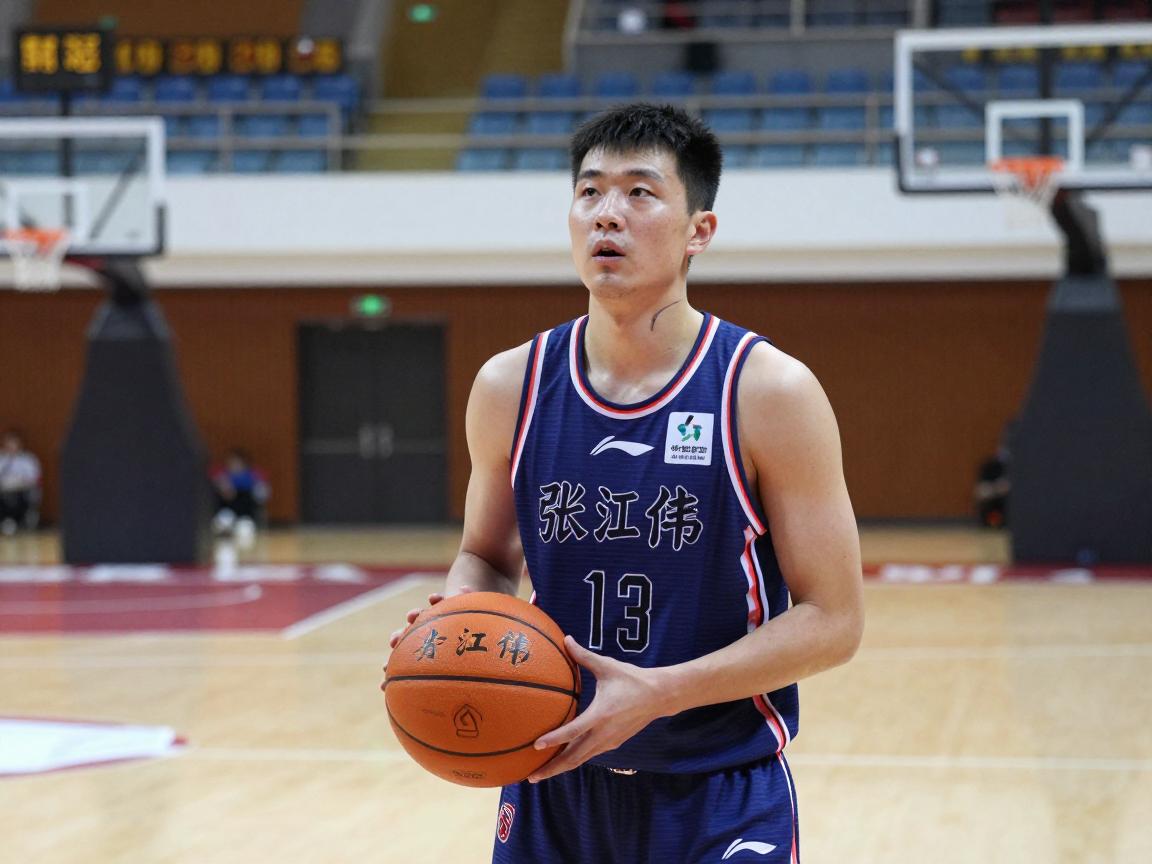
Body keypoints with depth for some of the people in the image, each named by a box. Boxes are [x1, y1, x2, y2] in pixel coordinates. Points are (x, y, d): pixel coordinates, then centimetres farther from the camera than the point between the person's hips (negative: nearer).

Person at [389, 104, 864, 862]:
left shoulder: (770, 393, -12)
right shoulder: (510, 388, 0)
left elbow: (832, 620, -11)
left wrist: (657, 692, -22)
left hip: (721, 798, -3)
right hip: (553, 780, 4)